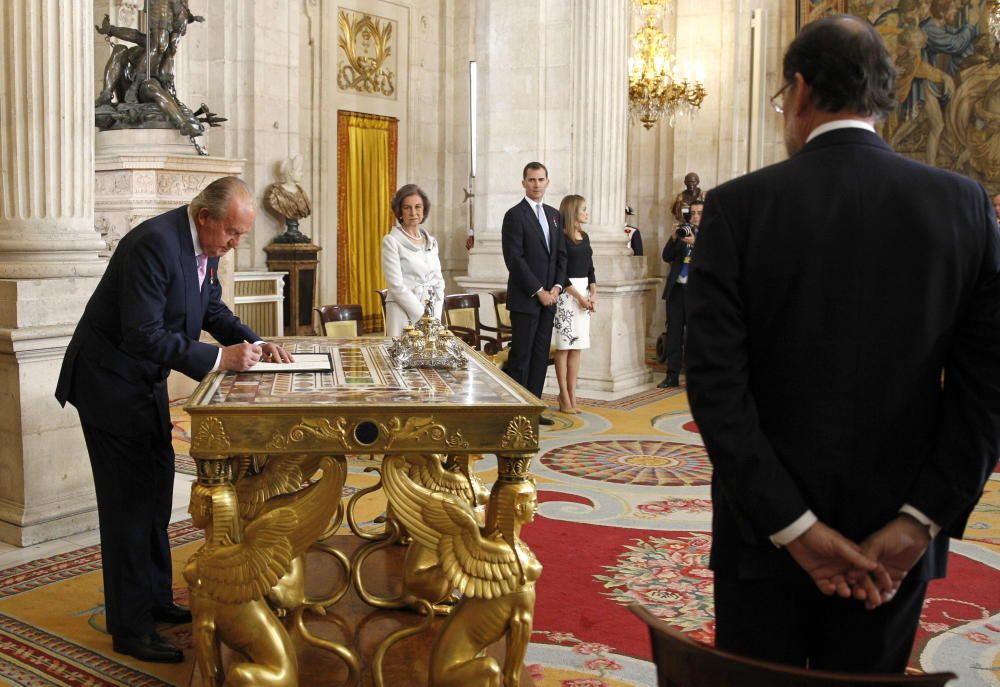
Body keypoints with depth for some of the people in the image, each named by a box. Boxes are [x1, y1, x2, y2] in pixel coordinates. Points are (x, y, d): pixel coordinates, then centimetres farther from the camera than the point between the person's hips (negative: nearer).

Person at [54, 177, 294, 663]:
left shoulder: (205, 244, -1)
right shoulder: (155, 243, -28)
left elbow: (211, 308, 11)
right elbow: (143, 335, -31)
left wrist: (253, 344, -5)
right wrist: (218, 359, -31)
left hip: (145, 381, 9)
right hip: (110, 383, -9)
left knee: (156, 491, 16)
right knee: (128, 501, -3)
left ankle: (155, 600, 31)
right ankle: (130, 629, 8)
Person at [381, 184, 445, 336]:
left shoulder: (431, 242, 13)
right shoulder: (391, 241, -4)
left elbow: (439, 282, 13)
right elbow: (396, 286, -11)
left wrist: (435, 316, -1)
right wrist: (423, 316, -14)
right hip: (405, 316, -5)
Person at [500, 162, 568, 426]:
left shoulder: (554, 215, 15)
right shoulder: (515, 215, -7)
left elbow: (561, 255, 15)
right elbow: (515, 259, -13)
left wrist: (556, 287, 0)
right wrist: (538, 291, -13)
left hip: (548, 297, 7)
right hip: (525, 298, -7)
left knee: (541, 355, 8)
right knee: (521, 356, -4)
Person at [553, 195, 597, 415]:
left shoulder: (584, 237, 13)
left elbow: (590, 268, 15)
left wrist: (593, 294, 1)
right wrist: (578, 297, -14)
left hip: (584, 292, 7)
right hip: (567, 293, -7)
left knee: (577, 346, 6)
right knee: (564, 345, -3)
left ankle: (572, 396, 9)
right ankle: (564, 398, 2)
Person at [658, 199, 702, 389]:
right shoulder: (682, 231, 11)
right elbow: (667, 257, 4)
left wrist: (694, 243, -23)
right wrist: (673, 238, -11)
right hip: (676, 288, 4)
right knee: (673, 332, 6)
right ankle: (672, 376, 13)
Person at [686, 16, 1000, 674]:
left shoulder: (738, 206, -10)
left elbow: (716, 381, -15)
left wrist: (791, 525, -13)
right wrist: (920, 522, -7)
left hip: (767, 535, -2)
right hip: (895, 544, 2)